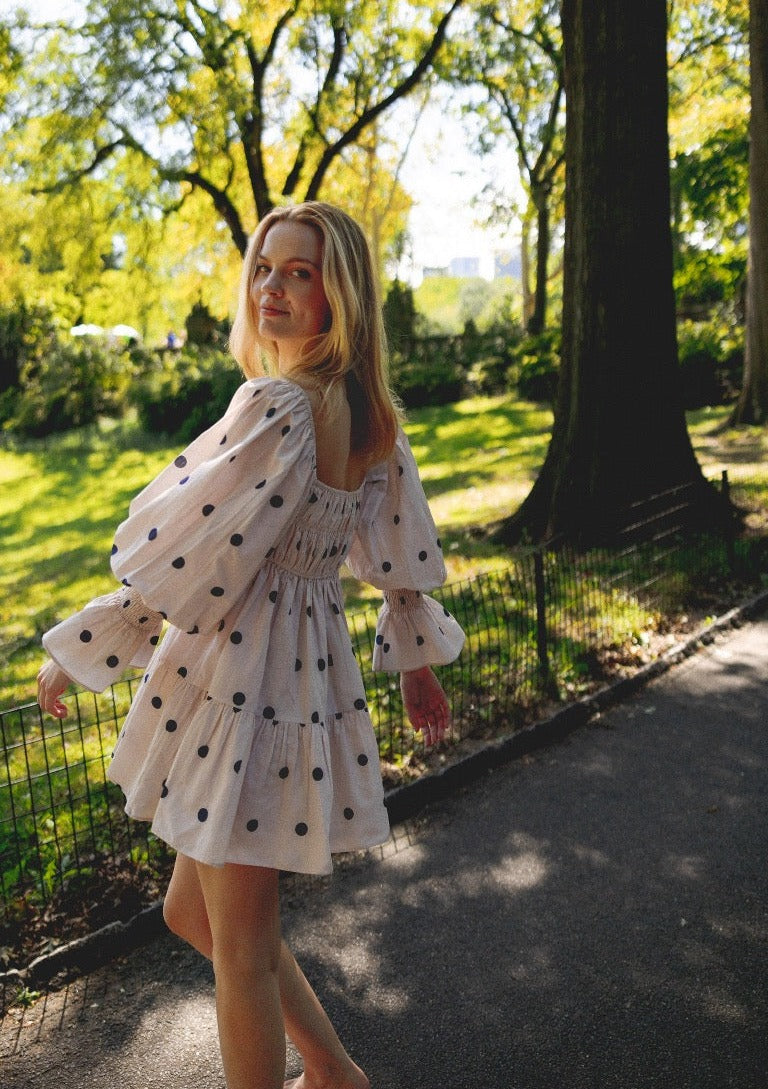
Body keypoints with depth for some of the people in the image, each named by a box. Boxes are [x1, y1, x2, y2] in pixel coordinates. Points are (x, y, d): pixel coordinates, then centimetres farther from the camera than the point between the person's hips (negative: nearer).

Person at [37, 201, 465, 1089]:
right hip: (309, 674, 9)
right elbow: (403, 559, 15)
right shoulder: (372, 416, 7)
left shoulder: (277, 404, -20)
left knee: (241, 952, 10)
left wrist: (73, 652, -5)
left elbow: (188, 562, -18)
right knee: (192, 913, 24)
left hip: (244, 685, -9)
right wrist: (417, 665, 27)